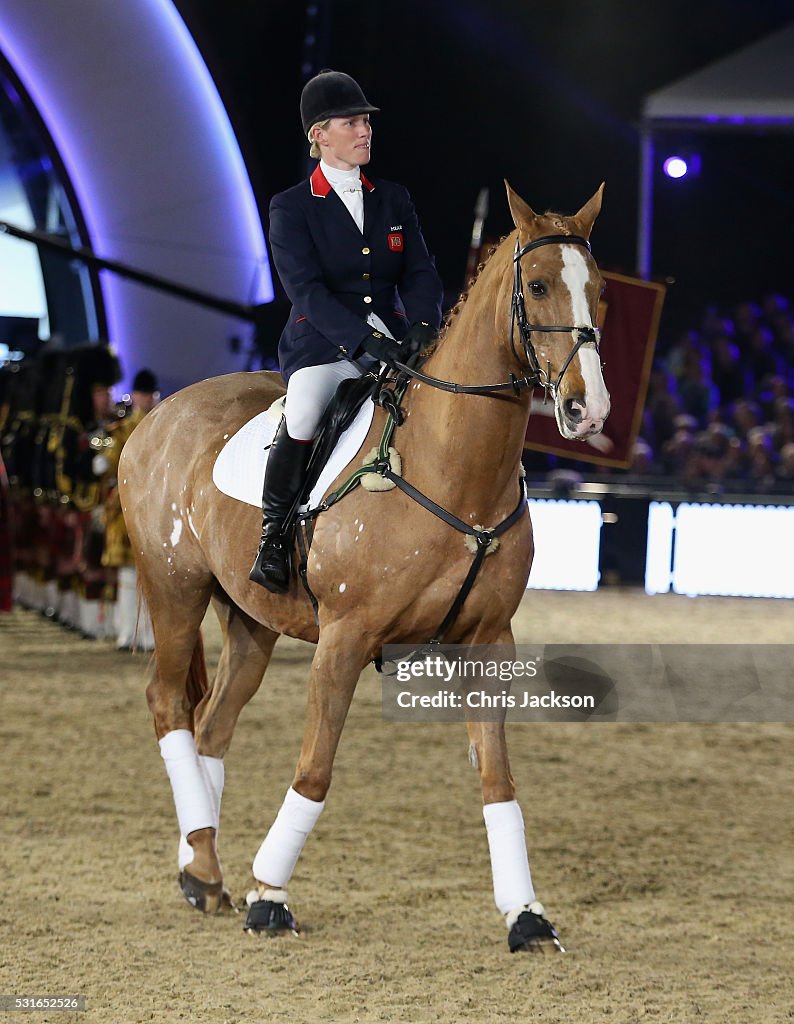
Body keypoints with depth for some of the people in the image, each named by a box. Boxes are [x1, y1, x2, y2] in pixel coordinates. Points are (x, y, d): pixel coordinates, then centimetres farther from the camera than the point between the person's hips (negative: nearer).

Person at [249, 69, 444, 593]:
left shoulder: (394, 199, 15)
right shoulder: (291, 208, 0)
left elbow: (421, 275, 8)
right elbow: (307, 291, -12)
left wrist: (423, 325, -15)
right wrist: (365, 340, -26)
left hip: (393, 339, 5)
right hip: (321, 345, -4)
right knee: (303, 417, -35)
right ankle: (275, 533, -15)